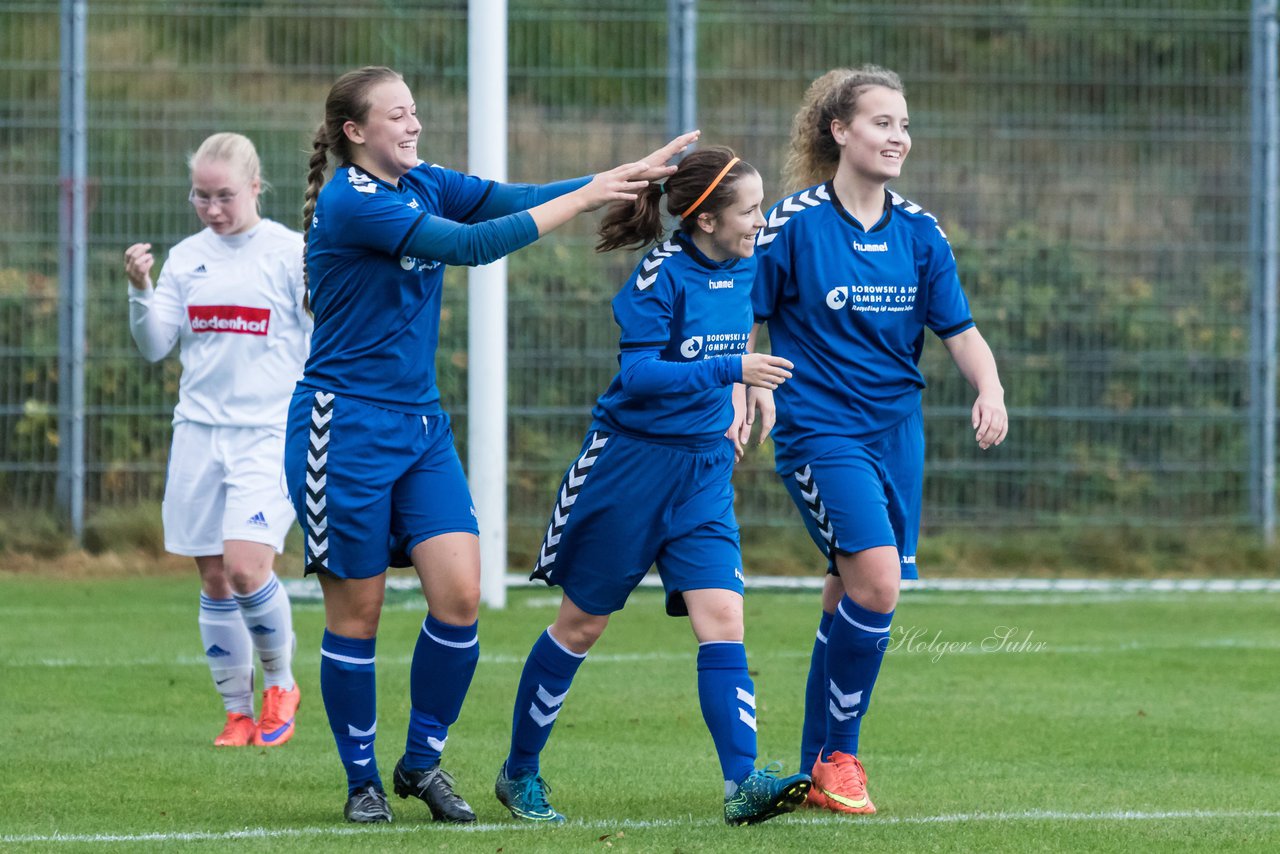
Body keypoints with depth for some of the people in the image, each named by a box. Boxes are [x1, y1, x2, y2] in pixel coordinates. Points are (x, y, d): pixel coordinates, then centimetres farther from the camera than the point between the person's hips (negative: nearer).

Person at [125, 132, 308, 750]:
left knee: (247, 567, -18)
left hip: (269, 433, -4)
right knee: (214, 581, 4)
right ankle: (238, 712, 14)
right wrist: (140, 290, -9)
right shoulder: (186, 259, 8)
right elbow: (155, 347, 7)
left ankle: (280, 684, 5)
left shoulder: (290, 253, -2)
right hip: (198, 431, 4)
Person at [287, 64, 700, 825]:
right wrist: (582, 200, -20)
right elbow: (470, 245, -23)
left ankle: (423, 761, 12)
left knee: (460, 594, -5)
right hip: (346, 426, -7)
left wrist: (630, 174, -14)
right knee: (357, 611, 1)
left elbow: (515, 200, -2)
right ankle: (363, 779, 16)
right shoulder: (349, 202, -16)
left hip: (420, 423, 7)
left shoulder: (424, 186, 9)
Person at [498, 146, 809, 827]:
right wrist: (729, 370, -29)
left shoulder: (743, 270, 4)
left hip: (703, 470, 5)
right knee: (581, 624, 6)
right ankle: (520, 773, 21)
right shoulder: (662, 273, -17)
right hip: (631, 460, -5)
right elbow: (636, 373, -23)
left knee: (722, 618, -11)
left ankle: (742, 784, -19)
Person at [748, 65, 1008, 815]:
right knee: (876, 583, -20)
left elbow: (959, 330, 7)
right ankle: (838, 756, -4)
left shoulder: (919, 232, 6)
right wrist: (749, 388, -15)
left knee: (853, 595, 7)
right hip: (819, 430, -5)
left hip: (896, 429, 5)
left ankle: (818, 771, 19)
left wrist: (990, 390, -11)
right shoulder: (795, 222, -7)